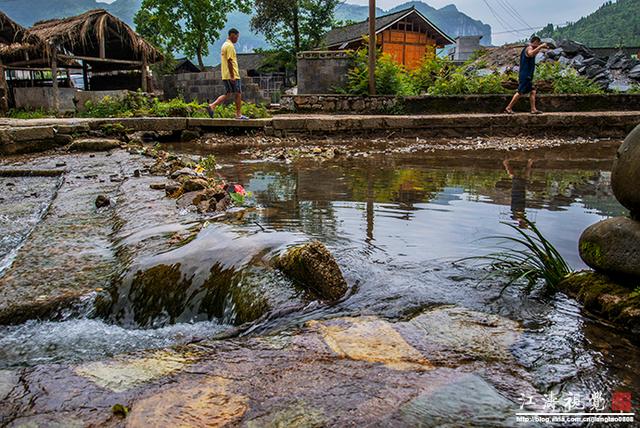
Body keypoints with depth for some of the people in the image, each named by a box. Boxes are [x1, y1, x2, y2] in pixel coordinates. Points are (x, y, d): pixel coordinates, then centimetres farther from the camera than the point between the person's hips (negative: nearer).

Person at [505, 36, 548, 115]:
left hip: (528, 76, 10)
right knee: (520, 92, -10)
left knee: (532, 91, 6)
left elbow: (533, 54, 45)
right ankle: (508, 108, -7)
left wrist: (541, 48, 36)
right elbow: (531, 54, -35)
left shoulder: (529, 48, 22)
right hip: (525, 75, -10)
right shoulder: (529, 48, -9)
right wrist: (540, 46, -29)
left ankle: (533, 109, 5)